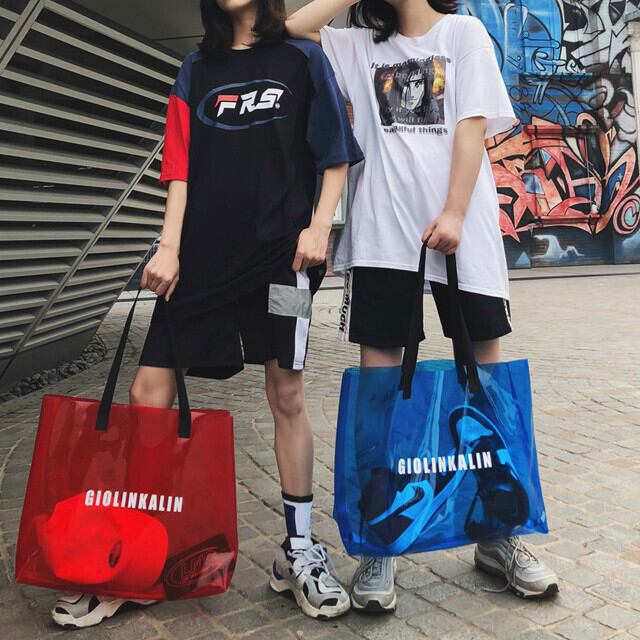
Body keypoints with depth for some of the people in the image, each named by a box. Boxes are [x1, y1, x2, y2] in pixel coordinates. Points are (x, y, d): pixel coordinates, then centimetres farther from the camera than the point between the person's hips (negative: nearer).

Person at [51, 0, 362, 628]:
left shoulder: (303, 58, 12)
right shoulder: (196, 70, 19)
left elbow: (335, 155, 8)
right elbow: (181, 166, 11)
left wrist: (319, 226, -5)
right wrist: (169, 246, 0)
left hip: (280, 252, -2)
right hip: (202, 255, 3)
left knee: (286, 393, 0)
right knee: (148, 393, -2)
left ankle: (298, 549, 17)